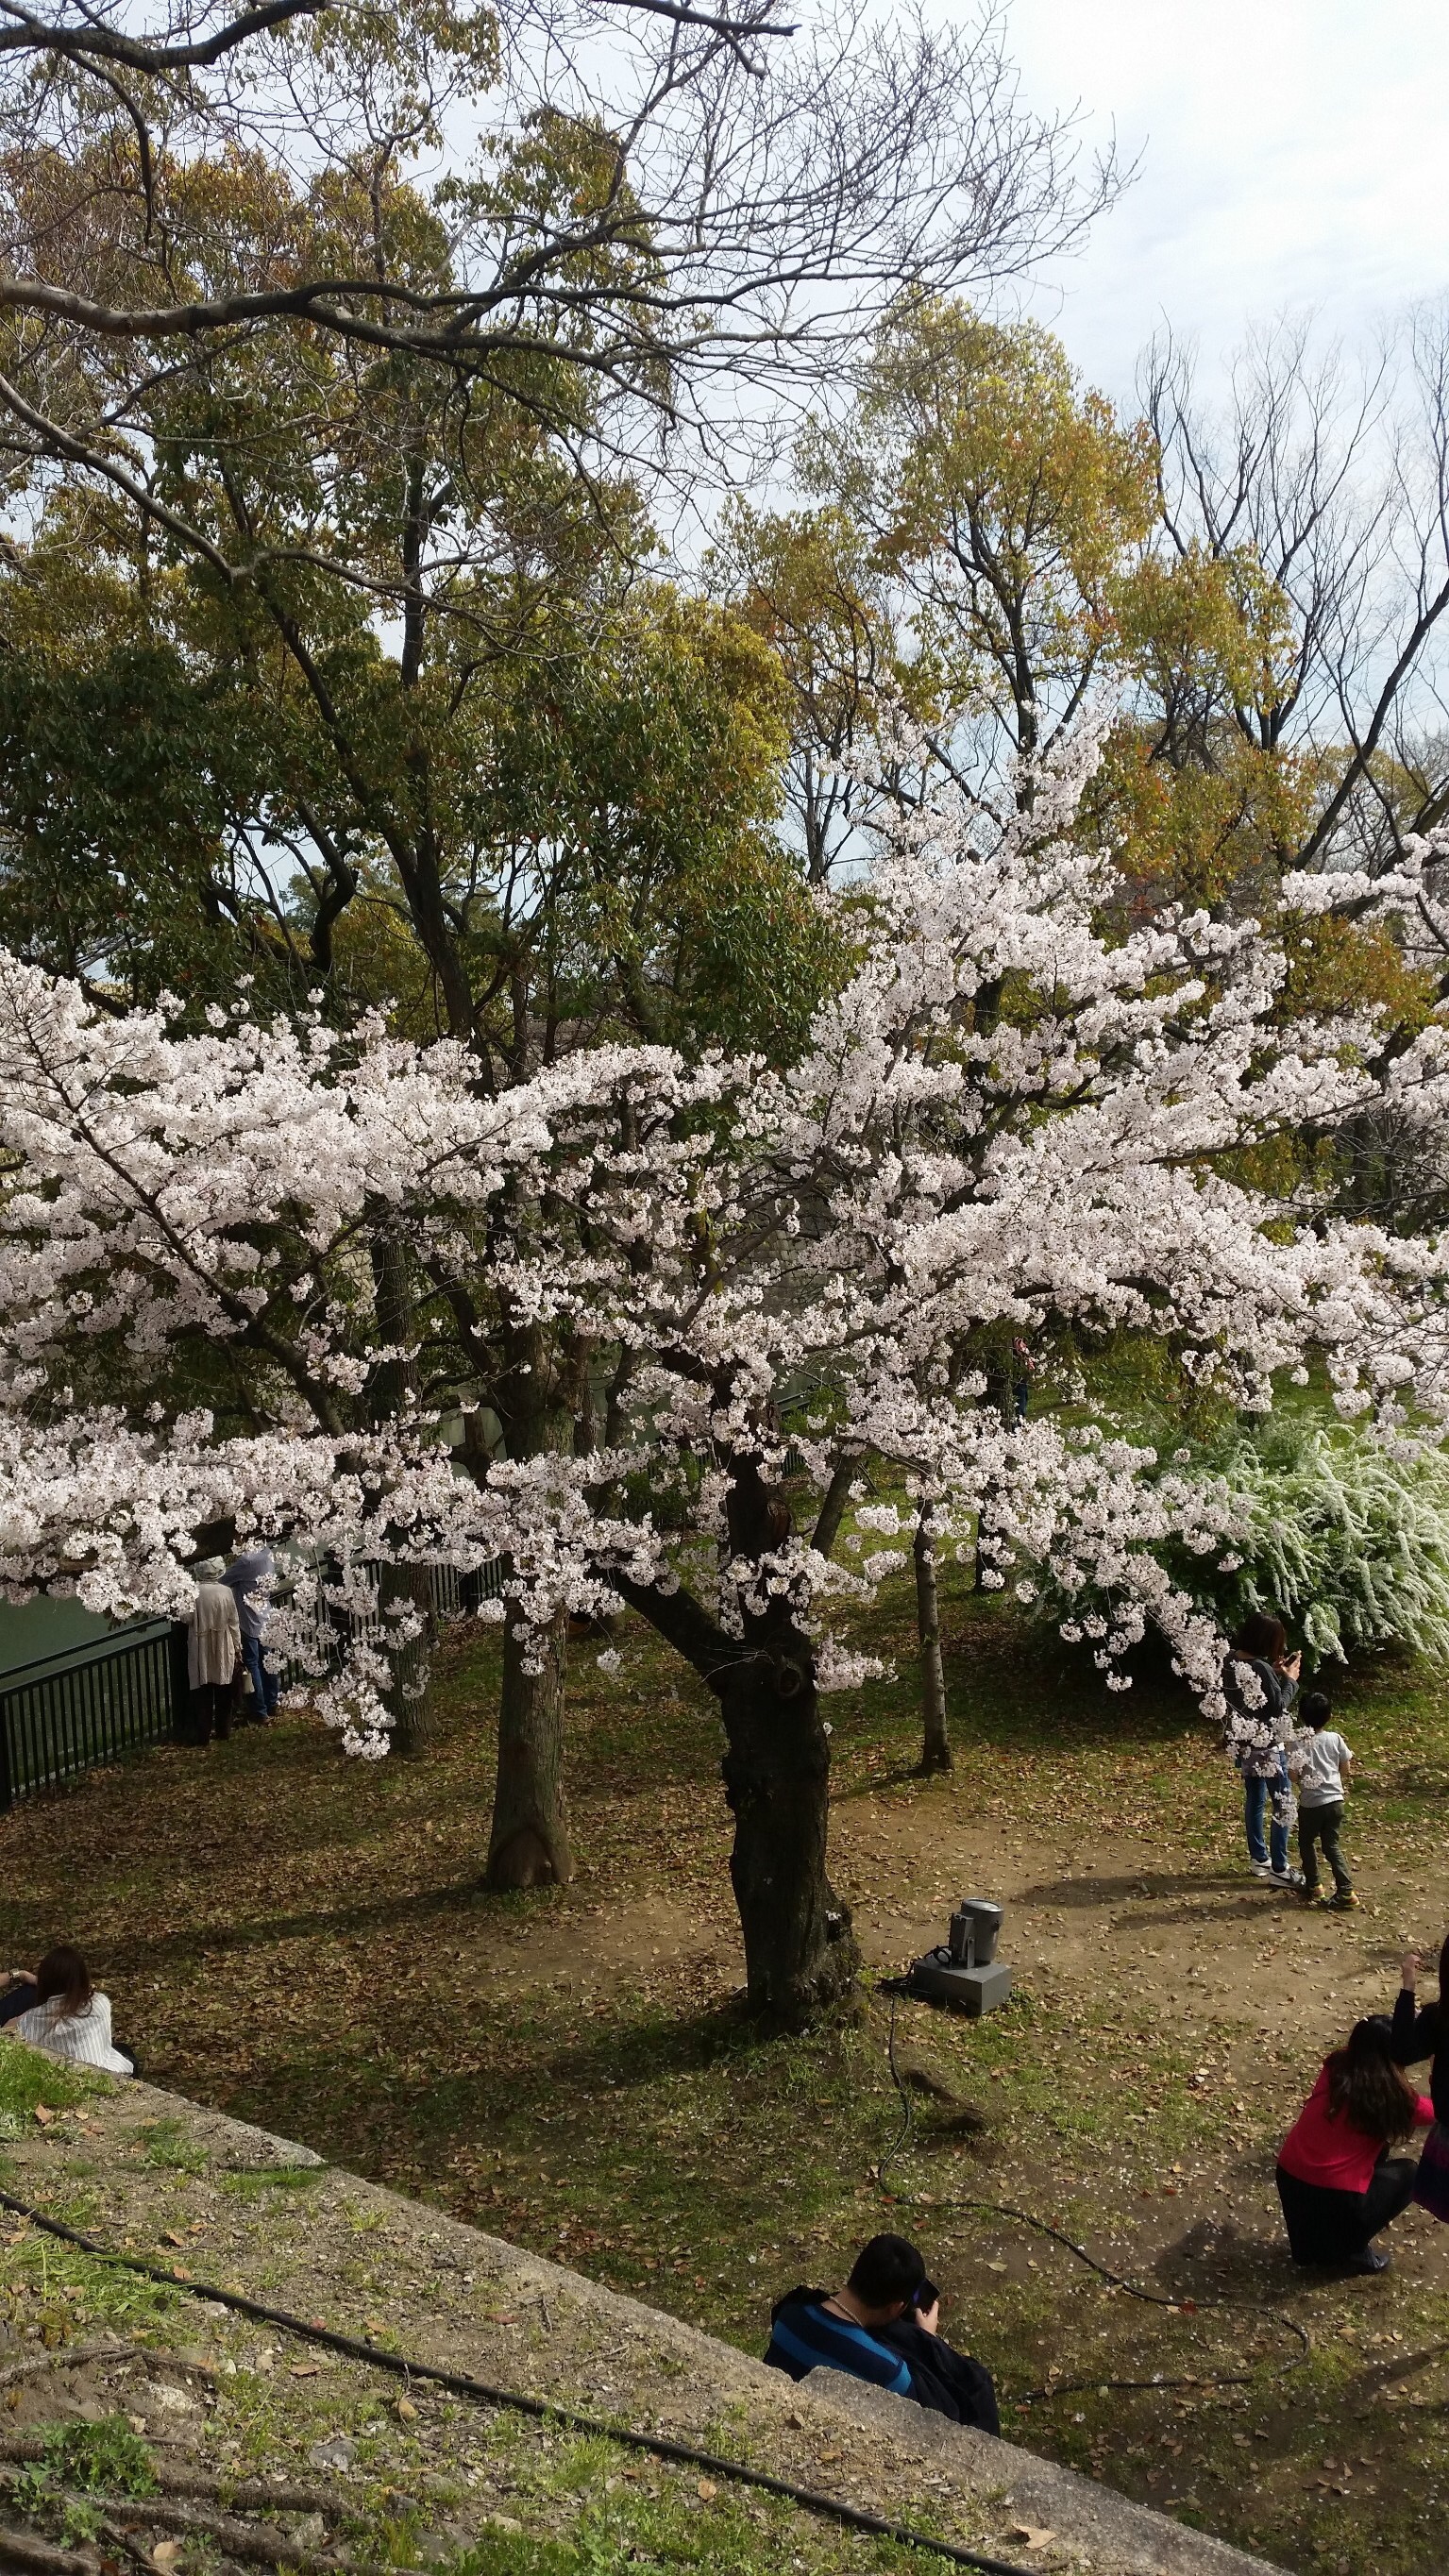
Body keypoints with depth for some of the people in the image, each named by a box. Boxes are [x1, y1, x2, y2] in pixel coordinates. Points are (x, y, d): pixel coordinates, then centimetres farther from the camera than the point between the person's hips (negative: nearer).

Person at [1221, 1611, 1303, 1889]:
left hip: (1242, 1743, 8)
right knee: (1284, 1805, 3)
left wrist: (1275, 1672, 6)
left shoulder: (1229, 1660, -1)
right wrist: (1289, 1679, -5)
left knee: (1254, 1799, 20)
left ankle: (1259, 1859, 30)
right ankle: (1279, 1870, 7)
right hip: (1266, 1746, -8)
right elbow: (1278, 1706, -17)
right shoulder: (1260, 1668, -26)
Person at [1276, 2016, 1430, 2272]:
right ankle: (1353, 2250, 13)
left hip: (1289, 2178, 5)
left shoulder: (1334, 2069, 5)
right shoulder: (1391, 2093, -7)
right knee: (1408, 2172, 19)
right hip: (1336, 2198, -5)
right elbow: (1432, 2113, 11)